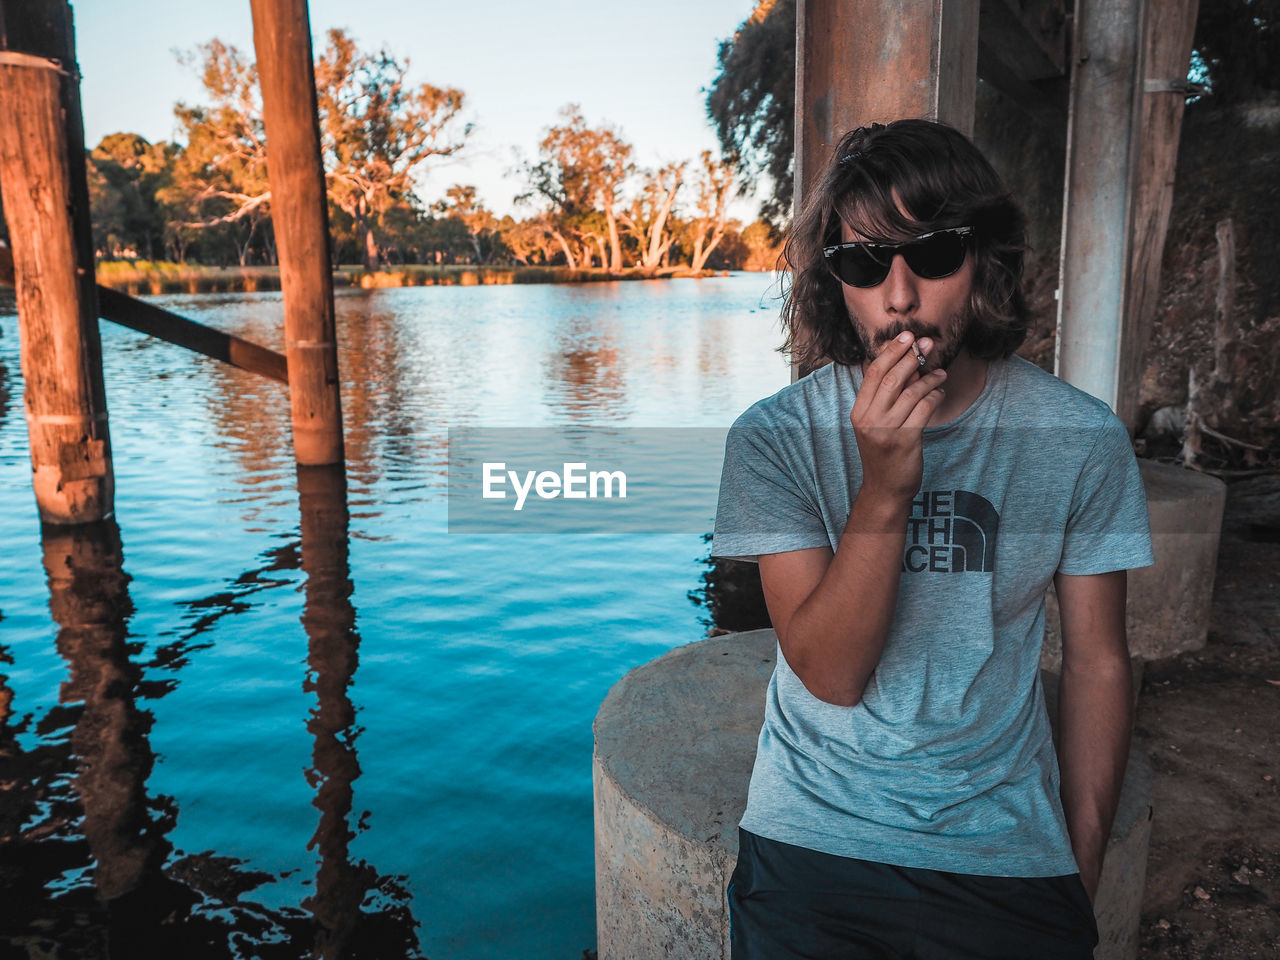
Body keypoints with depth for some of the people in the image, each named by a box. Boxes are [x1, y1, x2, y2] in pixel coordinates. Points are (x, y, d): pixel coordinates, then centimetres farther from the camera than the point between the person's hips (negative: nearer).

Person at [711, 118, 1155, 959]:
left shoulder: (1080, 438, -10)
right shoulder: (775, 438, -14)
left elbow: (1096, 664, 0)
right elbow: (831, 675, -18)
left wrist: (1083, 873, 4)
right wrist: (884, 490, -31)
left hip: (1009, 855, 1)